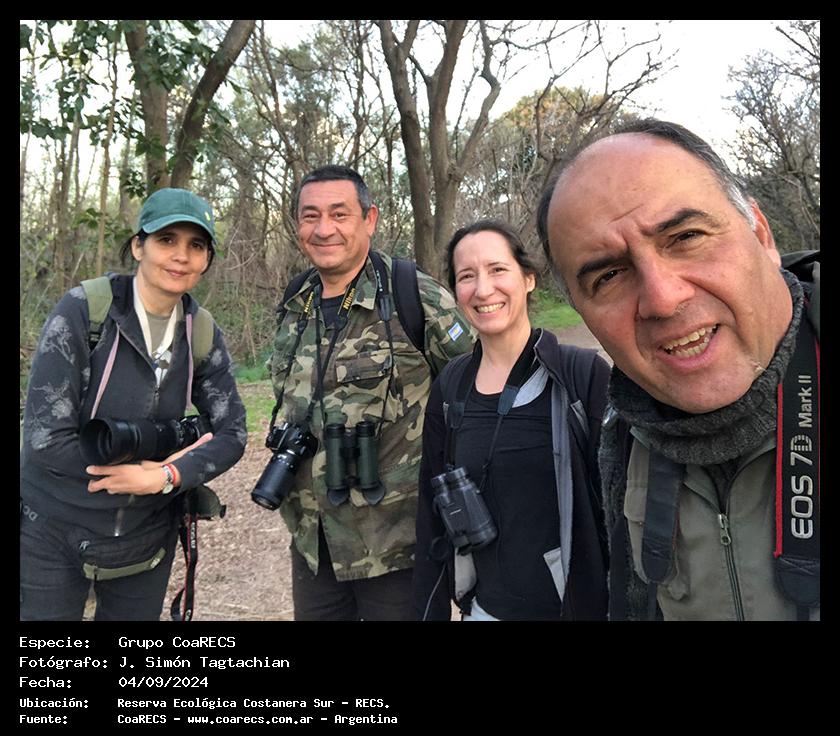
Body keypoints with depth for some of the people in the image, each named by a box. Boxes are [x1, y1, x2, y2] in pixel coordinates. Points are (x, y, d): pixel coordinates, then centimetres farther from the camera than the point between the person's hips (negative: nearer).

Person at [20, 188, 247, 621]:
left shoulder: (202, 334, -4)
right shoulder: (83, 310, -16)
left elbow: (232, 433, -3)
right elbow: (45, 438, -19)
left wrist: (167, 477, -20)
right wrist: (168, 452, -16)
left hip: (147, 538, 4)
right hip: (52, 535, -3)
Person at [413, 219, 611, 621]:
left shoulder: (585, 374, -14)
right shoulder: (450, 388, -3)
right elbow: (432, 515, 3)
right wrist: (430, 610, 4)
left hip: (579, 605, -3)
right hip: (487, 605, 3)